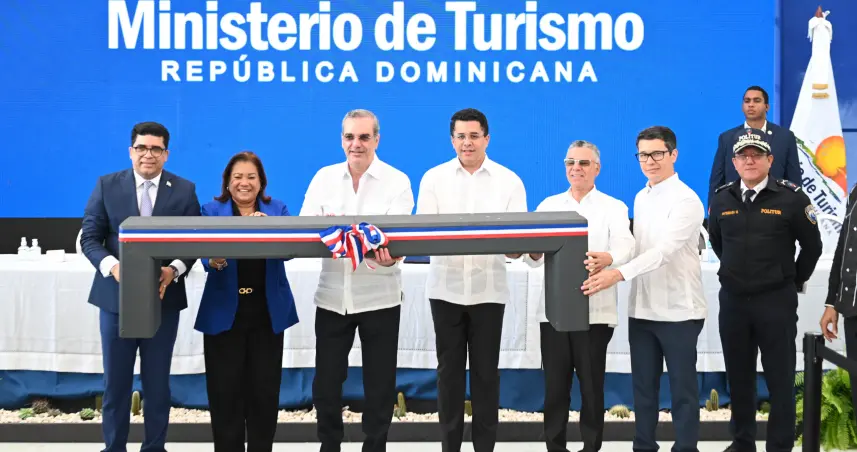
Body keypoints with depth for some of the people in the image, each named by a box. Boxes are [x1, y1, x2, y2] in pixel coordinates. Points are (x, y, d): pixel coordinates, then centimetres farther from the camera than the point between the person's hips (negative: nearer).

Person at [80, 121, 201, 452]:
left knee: (157, 380, 9)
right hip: (115, 295, 0)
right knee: (115, 379, 8)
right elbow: (89, 237, -1)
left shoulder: (184, 190, 2)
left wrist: (174, 270, -18)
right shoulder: (107, 185, 1)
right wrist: (112, 266, -20)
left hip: (164, 297, 0)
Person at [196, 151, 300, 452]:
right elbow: (206, 253, -10)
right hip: (225, 312, -1)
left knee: (264, 390, 5)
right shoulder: (212, 211, 3)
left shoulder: (277, 209, 7)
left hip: (268, 312, 1)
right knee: (225, 391, 0)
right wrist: (215, 261, -33)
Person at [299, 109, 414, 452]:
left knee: (379, 384, 6)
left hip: (379, 297, -2)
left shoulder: (397, 181, -3)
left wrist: (390, 256, -38)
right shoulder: (324, 178, 5)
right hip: (332, 296, 2)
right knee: (325, 382, 7)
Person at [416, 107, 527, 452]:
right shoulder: (434, 178, 4)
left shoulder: (509, 181, 3)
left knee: (485, 370, 4)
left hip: (488, 289, -1)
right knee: (449, 368, 7)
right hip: (446, 287, 1)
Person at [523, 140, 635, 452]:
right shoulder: (548, 205, 13)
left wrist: (607, 259, -38)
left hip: (594, 310, -2)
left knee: (591, 385, 2)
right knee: (555, 386, 4)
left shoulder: (613, 207, 5)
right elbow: (534, 256, 2)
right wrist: (534, 253, -23)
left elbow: (625, 245, -14)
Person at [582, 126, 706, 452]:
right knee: (643, 385, 12)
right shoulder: (641, 198, 12)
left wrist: (619, 274, -34)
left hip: (678, 310, -7)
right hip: (642, 308, 7)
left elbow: (664, 250, -25)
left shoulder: (686, 201, -13)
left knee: (682, 387, 1)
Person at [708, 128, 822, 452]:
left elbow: (812, 246, 2)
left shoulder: (791, 198, -8)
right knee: (738, 376, 12)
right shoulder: (722, 199, 2)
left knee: (780, 378, 1)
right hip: (732, 300, 4)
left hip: (776, 302, -4)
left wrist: (794, 281, 8)